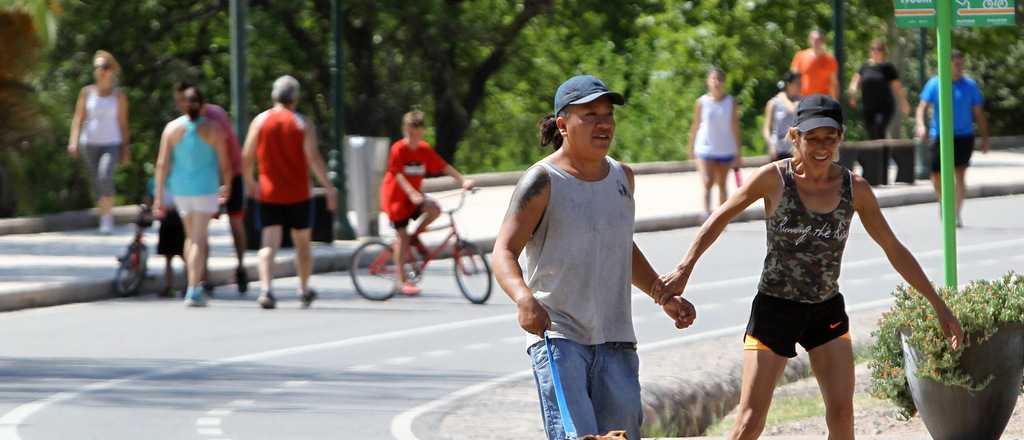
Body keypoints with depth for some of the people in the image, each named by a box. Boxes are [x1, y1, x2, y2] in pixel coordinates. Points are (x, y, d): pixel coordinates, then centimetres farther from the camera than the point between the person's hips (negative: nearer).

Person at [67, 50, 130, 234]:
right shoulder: (87, 92, 5)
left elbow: (123, 122, 6)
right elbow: (78, 118, 4)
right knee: (96, 183, 6)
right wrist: (73, 141, -8)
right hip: (89, 143, 2)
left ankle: (108, 216, -16)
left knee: (105, 176, -25)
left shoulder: (119, 95, 3)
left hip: (111, 143, -2)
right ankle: (104, 218, 20)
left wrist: (126, 149, 4)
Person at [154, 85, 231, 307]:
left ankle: (194, 287, 25)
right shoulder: (213, 129, -7)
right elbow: (224, 163, -3)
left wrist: (159, 196, -1)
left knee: (191, 236, 20)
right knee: (199, 238, -2)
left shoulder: (172, 128, -2)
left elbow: (162, 164, -4)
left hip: (180, 188, 3)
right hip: (205, 187, -3)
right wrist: (227, 186, 15)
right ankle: (193, 291, -11)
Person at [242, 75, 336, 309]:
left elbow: (247, 158, 2)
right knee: (302, 243, 16)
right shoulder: (303, 124, -4)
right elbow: (313, 158, -14)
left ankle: (265, 288, -26)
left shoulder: (260, 121, 2)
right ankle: (304, 290, 27)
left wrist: (249, 183, 18)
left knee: (269, 244, -5)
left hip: (269, 194, 1)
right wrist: (329, 187, -11)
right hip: (298, 195, -1)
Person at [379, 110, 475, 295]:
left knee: (434, 209, -23)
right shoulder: (399, 149, -17)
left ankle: (415, 235, 3)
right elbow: (398, 175, -25)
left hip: (414, 196, 5)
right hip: (396, 197, -5)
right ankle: (401, 280, 2)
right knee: (402, 236, -6)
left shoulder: (424, 149, -2)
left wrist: (463, 181, -16)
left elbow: (444, 167, -3)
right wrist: (412, 194, -39)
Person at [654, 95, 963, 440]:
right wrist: (684, 269, -2)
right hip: (774, 308, -3)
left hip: (828, 312, 3)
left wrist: (938, 305, 6)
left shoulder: (855, 189, -5)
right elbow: (721, 218, 2)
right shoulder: (774, 178, -12)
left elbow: (894, 249, 4)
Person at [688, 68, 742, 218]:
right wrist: (691, 146, 7)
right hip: (706, 148, -2)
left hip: (725, 149, 2)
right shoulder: (702, 102, -1)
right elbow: (696, 125, 5)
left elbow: (735, 127, 3)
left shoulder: (730, 103, 1)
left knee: (722, 184, 10)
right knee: (707, 183, -13)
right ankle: (707, 212, -19)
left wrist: (737, 151, 2)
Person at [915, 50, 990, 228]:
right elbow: (922, 107, -1)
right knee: (936, 177, 3)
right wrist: (921, 125, -20)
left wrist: (985, 139, 6)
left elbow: (979, 113, 8)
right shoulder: (934, 84, 1)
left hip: (964, 136, 0)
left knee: (960, 174, -12)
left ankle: (957, 213, -6)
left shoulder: (970, 85, 3)